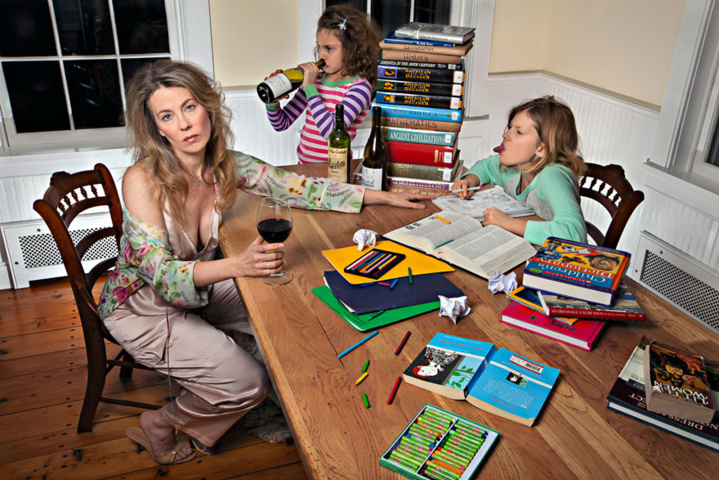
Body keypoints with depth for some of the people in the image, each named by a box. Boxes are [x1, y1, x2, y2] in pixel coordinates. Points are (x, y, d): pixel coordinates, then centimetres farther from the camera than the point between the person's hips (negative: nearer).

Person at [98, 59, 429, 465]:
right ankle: (159, 428, 14)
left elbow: (297, 188, -7)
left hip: (199, 288, 6)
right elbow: (160, 273, -33)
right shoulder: (143, 180, -28)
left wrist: (382, 197, -7)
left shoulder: (227, 164, -13)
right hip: (143, 306, -6)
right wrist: (238, 266, -50)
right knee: (247, 382, -14)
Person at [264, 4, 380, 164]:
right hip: (303, 168, 5)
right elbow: (281, 124, 12)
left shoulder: (360, 87, -8)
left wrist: (310, 88, -17)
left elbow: (331, 131, -23)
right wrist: (272, 100, -7)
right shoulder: (315, 79, 8)